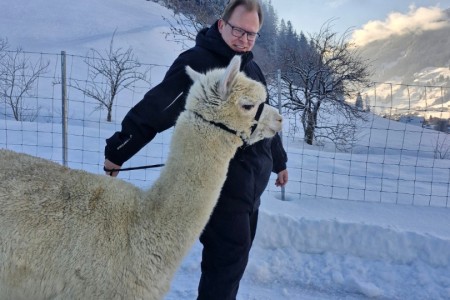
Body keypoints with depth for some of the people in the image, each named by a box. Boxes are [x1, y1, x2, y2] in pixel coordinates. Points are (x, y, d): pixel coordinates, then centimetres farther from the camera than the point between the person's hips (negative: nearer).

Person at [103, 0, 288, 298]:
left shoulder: (251, 69, 13)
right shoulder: (197, 62, -13)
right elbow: (155, 109, -18)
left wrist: (279, 161, 30)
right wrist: (117, 151, -19)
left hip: (251, 183, 8)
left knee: (236, 255, 17)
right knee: (228, 256, -2)